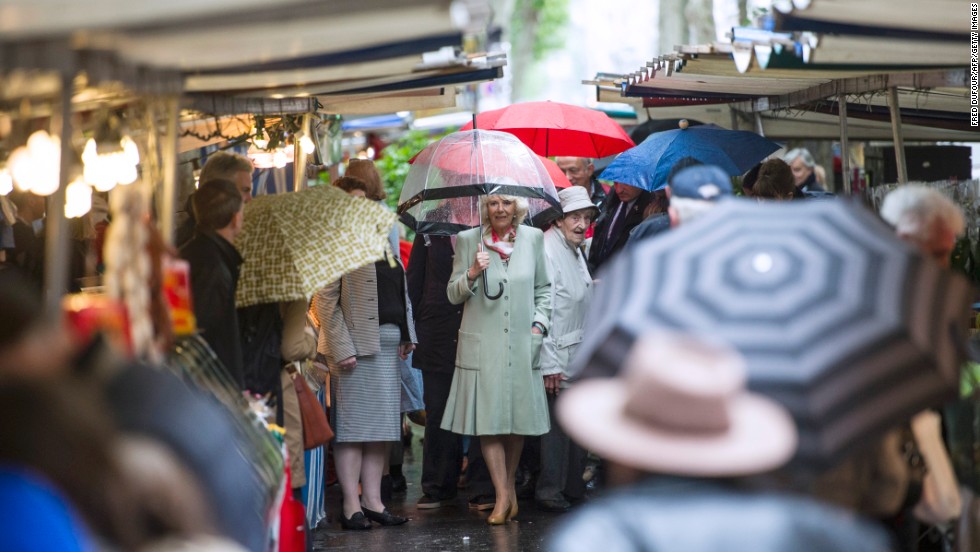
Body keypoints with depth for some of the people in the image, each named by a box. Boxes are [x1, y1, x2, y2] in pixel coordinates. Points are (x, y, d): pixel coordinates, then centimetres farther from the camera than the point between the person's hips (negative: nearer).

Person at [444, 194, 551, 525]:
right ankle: (503, 495, 0)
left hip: (522, 345, 2)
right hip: (482, 345, -2)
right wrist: (472, 274, -14)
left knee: (519, 420, 6)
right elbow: (453, 295, 4)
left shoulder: (533, 238, 7)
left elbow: (543, 288, 16)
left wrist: (539, 324, 3)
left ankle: (509, 486, 24)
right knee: (488, 422, -6)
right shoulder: (468, 240, 2)